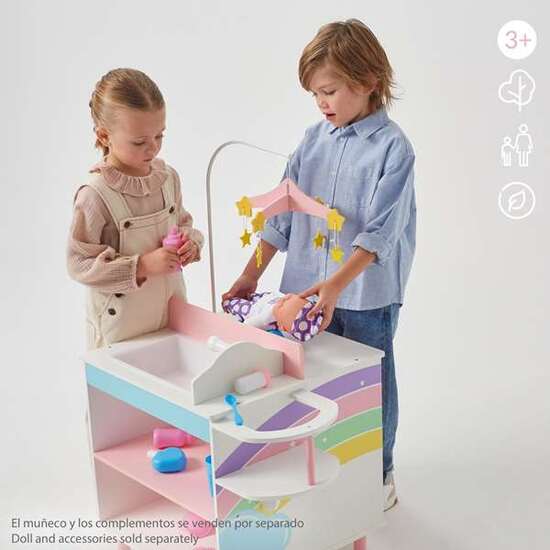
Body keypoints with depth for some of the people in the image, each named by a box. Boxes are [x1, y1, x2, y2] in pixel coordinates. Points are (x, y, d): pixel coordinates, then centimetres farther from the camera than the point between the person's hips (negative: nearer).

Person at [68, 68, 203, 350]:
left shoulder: (168, 177, 0)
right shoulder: (95, 196, -19)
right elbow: (80, 264, -16)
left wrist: (191, 242, -7)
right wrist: (142, 265, -23)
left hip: (172, 309, 6)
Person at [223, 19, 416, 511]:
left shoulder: (392, 147, -13)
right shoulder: (314, 139, 3)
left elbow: (379, 233, -21)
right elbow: (282, 214, 6)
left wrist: (334, 286, -30)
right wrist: (251, 275, 2)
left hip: (368, 294, -4)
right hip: (309, 287, 5)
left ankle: (379, 475, 30)